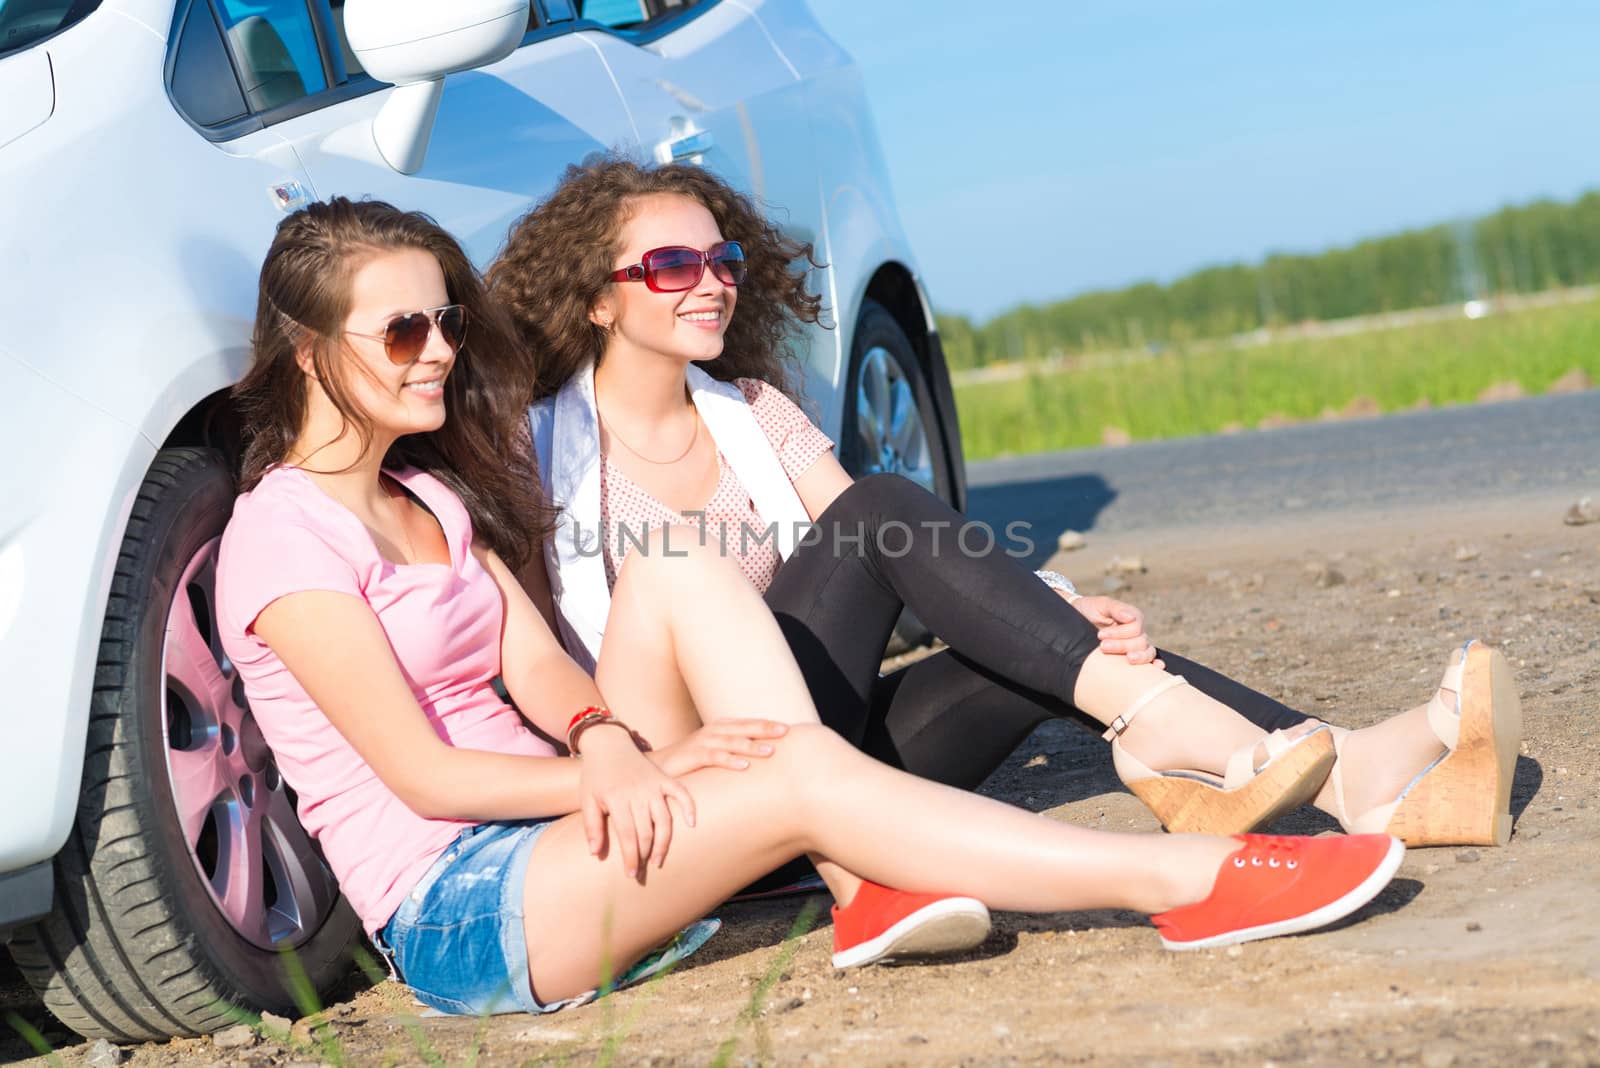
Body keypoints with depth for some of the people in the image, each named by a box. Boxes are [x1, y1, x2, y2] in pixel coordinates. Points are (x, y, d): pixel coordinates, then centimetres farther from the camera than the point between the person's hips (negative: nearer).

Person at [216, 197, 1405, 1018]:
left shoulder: (433, 496, 16)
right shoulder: (285, 533, -11)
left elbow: (536, 668, 5)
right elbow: (421, 772, -16)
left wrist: (603, 738, -18)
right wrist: (646, 765, -16)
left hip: (549, 837, 8)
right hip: (458, 919, -8)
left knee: (677, 576, -13)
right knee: (805, 774, -26)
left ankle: (877, 887, -22)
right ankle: (1184, 880, -26)